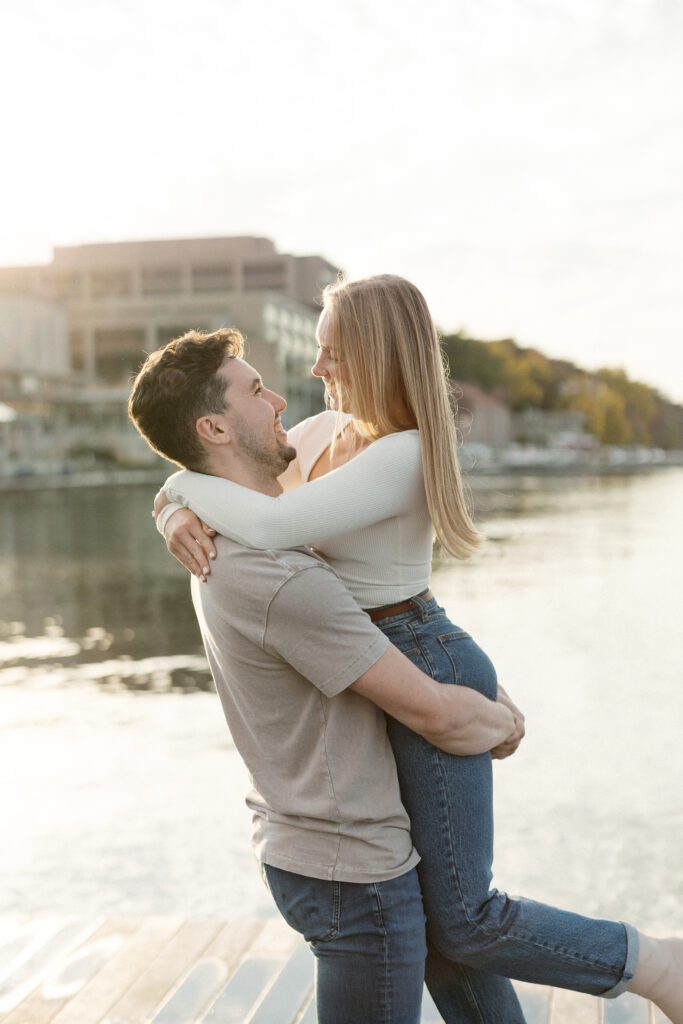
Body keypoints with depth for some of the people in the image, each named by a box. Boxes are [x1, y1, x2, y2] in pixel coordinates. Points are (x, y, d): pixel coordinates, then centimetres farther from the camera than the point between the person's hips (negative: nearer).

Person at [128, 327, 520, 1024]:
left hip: (296, 848, 10)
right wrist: (503, 726, 0)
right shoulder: (284, 581, -28)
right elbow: (434, 714, -23)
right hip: (357, 873, -10)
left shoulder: (220, 554, 4)